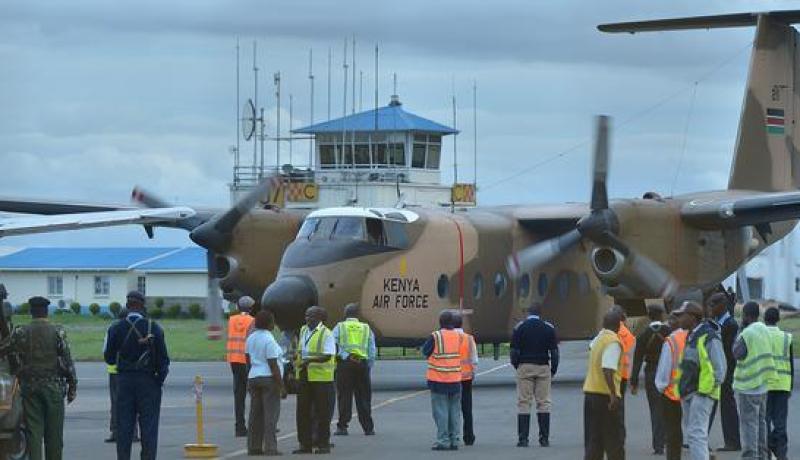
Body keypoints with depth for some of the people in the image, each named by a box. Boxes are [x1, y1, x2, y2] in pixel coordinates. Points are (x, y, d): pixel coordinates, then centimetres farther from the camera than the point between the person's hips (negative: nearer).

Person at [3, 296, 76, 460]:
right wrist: (72, 387, 1)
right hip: (54, 386, -1)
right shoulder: (58, 332, -3)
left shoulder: (21, 332, -1)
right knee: (54, 432, 7)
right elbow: (68, 361, -5)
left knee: (33, 430, 1)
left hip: (29, 387, 1)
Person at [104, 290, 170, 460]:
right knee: (149, 426, 1)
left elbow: (109, 358, 1)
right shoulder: (154, 328, -7)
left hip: (124, 382, 2)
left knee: (124, 427, 6)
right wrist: (160, 376, 6)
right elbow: (163, 358, -7)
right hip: (148, 382, -2)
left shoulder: (116, 328, -2)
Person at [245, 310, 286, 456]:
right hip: (269, 378, -8)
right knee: (271, 413, -5)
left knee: (255, 414, 10)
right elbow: (273, 365, -16)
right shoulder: (269, 340, -14)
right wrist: (281, 386, -14)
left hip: (253, 377, 8)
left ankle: (253, 447, 11)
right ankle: (270, 447, -9)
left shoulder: (251, 338, 10)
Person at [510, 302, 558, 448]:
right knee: (544, 402, 4)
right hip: (543, 367, 1)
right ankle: (544, 438, 2)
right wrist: (553, 370, 11)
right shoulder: (548, 328, 2)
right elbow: (554, 351, 3)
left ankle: (523, 438, -4)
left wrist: (516, 365, 14)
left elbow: (514, 351, -1)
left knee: (523, 402, 1)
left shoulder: (519, 328, 0)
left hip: (524, 367, -1)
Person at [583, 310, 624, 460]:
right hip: (605, 395, -8)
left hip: (590, 392, 8)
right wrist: (613, 394, -29)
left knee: (593, 439, 9)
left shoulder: (598, 339, 11)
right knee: (615, 437, -1)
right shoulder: (613, 342, -14)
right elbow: (608, 369, -26)